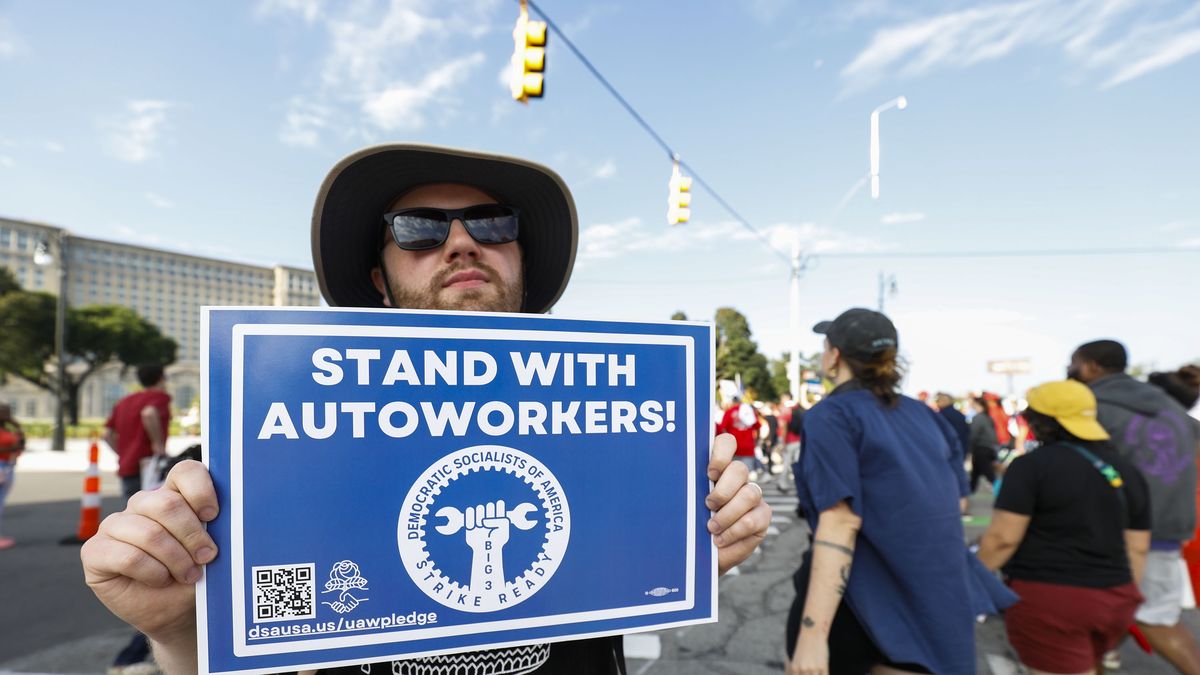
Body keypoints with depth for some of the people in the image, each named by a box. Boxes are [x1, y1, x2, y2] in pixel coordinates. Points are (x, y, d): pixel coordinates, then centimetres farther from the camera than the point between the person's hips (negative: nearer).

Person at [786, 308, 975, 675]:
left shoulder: (831, 415, -12)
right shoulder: (924, 415, 8)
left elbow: (840, 523, -21)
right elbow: (955, 501, 14)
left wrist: (812, 634, -24)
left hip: (861, 602, -5)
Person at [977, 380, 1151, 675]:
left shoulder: (1032, 466, -14)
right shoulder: (1129, 472, 7)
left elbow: (1002, 537, -17)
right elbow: (1137, 548, 10)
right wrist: (1127, 597, 21)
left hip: (1047, 600, -7)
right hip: (1113, 601, 8)